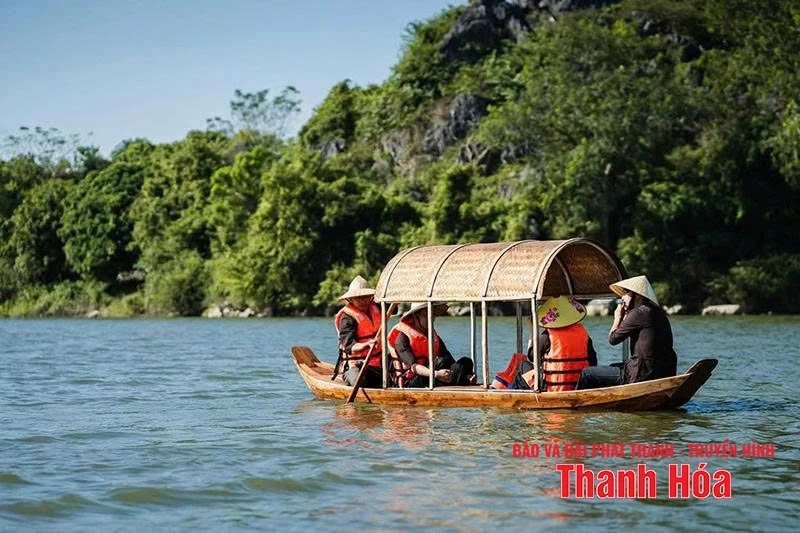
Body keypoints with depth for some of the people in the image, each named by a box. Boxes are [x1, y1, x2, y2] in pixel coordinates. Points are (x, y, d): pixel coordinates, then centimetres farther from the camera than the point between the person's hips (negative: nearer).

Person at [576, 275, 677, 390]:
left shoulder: (638, 313, -13)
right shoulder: (659, 313, 13)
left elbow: (613, 339, -6)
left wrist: (618, 318, 10)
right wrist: (625, 318, 18)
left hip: (642, 376, -9)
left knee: (586, 375, 1)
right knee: (613, 367, 36)